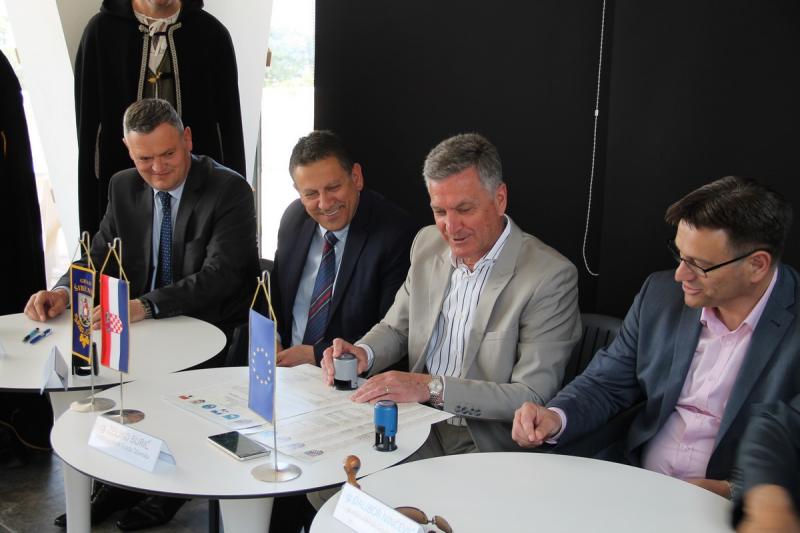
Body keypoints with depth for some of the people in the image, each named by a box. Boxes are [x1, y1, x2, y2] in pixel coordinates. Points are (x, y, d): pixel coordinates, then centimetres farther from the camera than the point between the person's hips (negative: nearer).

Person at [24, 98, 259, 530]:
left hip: (213, 333, -6)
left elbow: (220, 275, -24)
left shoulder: (229, 190, -15)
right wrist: (64, 291, -17)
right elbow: (101, 255, 6)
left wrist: (146, 305, -38)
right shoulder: (123, 188, 4)